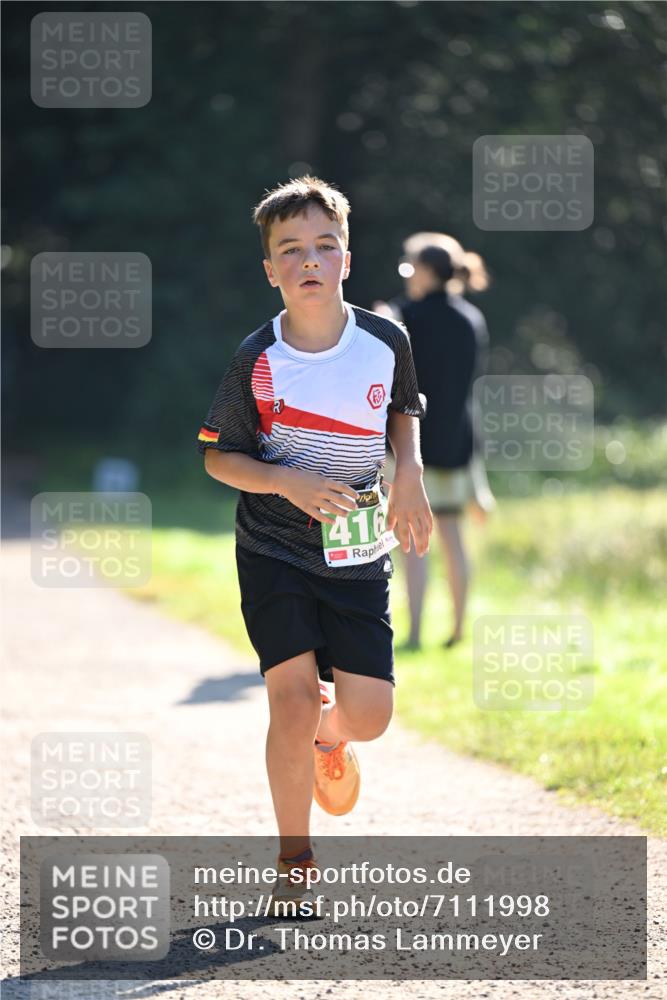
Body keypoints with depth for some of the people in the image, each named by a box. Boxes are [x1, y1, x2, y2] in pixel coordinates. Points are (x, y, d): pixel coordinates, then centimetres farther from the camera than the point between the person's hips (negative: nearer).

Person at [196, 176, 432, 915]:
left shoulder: (385, 341, -4)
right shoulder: (257, 359, -10)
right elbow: (217, 456, -2)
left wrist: (409, 473, -1)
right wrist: (287, 482, -19)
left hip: (358, 554, 2)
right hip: (274, 552, -2)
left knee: (367, 715, -5)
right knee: (292, 697, -13)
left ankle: (329, 735, 36)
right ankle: (294, 862, 4)